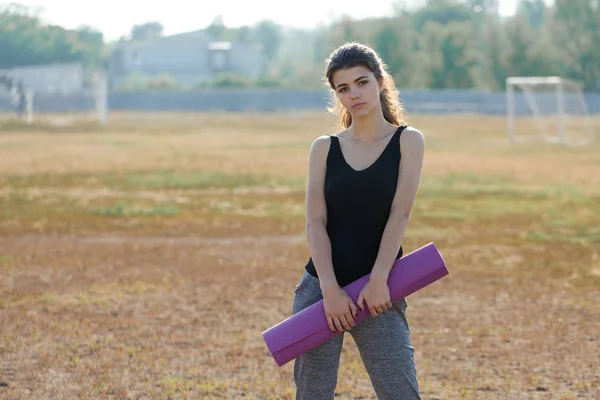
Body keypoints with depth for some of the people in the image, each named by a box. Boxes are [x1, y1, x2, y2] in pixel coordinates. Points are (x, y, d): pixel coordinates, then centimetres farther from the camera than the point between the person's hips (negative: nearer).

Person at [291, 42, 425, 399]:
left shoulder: (407, 141, 3)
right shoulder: (324, 148, 7)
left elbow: (400, 213, -7)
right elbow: (315, 222, -2)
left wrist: (378, 280, -18)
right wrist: (331, 289, -15)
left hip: (378, 292, -2)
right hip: (320, 288, 2)